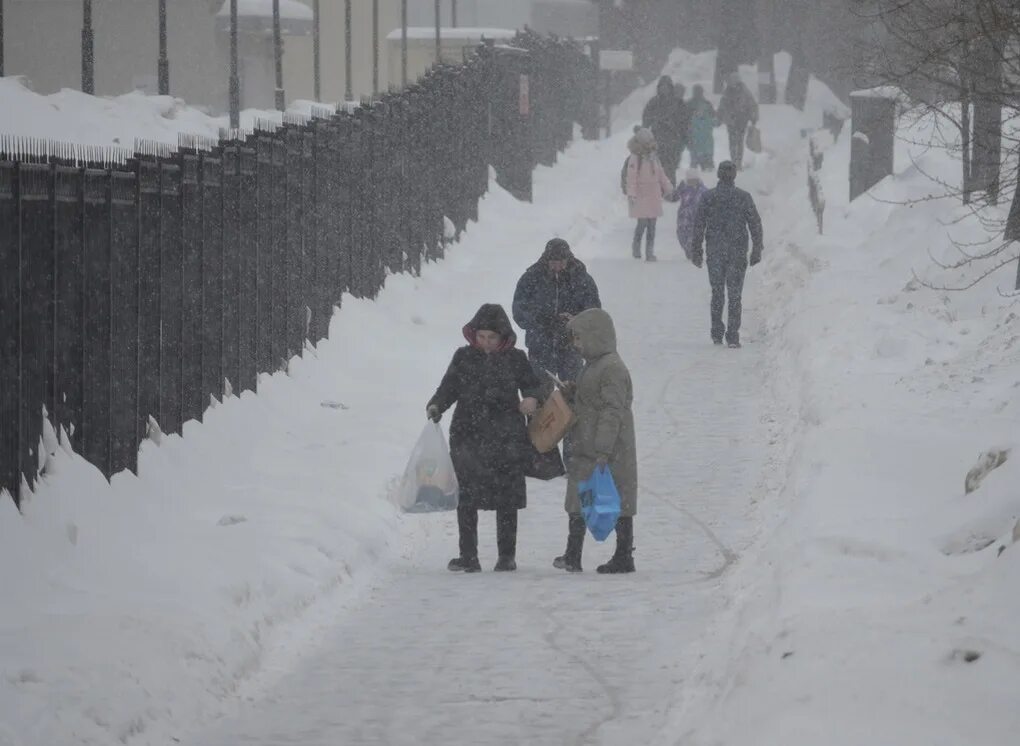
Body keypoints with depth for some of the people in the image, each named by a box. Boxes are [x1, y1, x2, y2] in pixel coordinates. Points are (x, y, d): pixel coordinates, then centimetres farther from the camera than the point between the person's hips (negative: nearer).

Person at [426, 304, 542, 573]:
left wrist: (531, 399, -11)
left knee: (506, 500, 4)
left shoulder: (515, 359, 3)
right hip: (468, 437, 1)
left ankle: (507, 555, 14)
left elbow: (531, 384, 11)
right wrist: (436, 405, -10)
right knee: (466, 498, 0)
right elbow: (449, 387, 8)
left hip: (506, 438, -1)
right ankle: (468, 556, 6)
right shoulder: (463, 357, 5)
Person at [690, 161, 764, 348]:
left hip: (715, 251, 1)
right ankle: (733, 335, -5)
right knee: (735, 294, 2)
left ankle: (717, 332, 14)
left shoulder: (708, 197, -2)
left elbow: (698, 225, -1)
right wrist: (757, 250, 5)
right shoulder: (744, 197, -3)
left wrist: (696, 250, 6)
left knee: (717, 292, 15)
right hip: (737, 252, -1)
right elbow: (755, 224, -2)